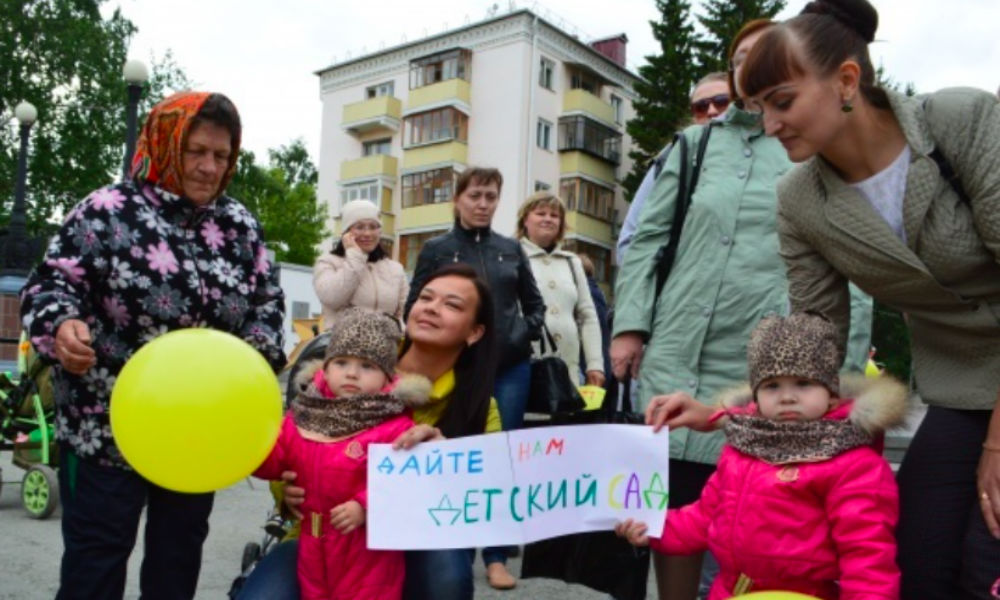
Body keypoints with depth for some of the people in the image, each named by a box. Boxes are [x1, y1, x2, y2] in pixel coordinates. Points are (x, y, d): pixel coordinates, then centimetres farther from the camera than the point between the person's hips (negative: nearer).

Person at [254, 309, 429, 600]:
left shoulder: (395, 426, -17)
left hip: (368, 550, -5)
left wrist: (364, 507, -29)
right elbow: (273, 460, 7)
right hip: (314, 545, 6)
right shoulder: (305, 416, 1)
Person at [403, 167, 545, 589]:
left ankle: (496, 556, 13)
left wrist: (526, 333, 0)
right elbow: (415, 308, 3)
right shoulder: (436, 249, 2)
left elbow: (534, 302, 16)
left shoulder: (511, 249, 8)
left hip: (510, 368, 2)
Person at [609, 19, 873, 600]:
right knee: (675, 511, 8)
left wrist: (842, 373, -4)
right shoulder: (697, 143, 15)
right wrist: (630, 325, 1)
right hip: (675, 357, 2)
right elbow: (648, 238, 12)